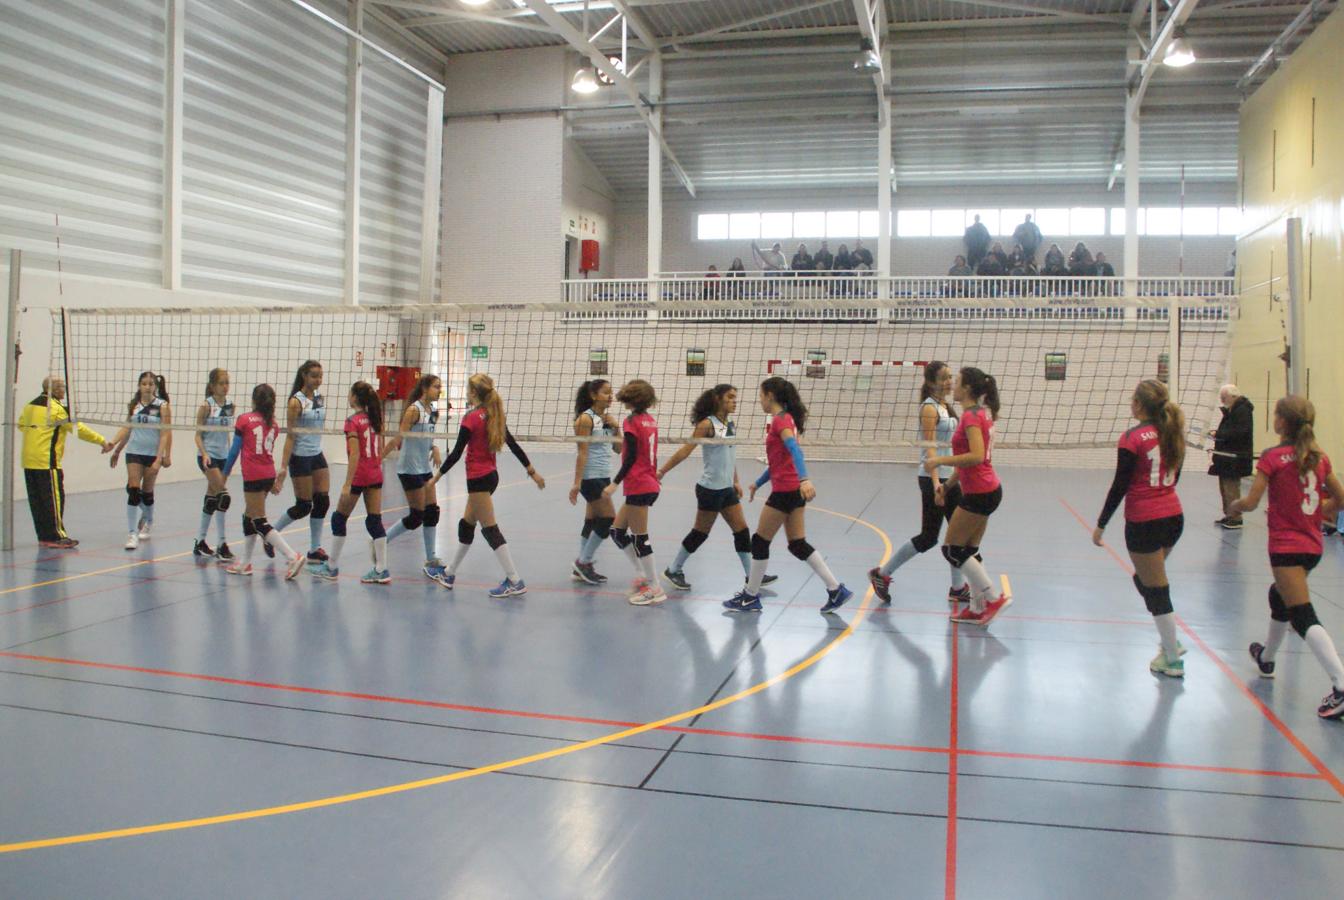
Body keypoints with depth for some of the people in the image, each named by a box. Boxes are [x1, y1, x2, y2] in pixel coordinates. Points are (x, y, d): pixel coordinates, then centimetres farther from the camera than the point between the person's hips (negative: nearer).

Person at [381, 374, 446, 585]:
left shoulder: (433, 410, 7)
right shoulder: (413, 410, -16)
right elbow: (398, 438, -17)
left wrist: (434, 449, 0)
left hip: (424, 468, 8)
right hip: (410, 470, -8)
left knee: (431, 512, 6)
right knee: (417, 517, -3)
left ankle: (431, 562, 13)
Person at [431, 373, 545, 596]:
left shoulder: (471, 418, -15)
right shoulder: (495, 415, 7)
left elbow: (456, 454, -15)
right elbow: (513, 446, 10)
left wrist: (436, 476, -6)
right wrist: (532, 471, 15)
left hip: (478, 478, -9)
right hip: (491, 475, 9)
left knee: (490, 530, -6)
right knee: (466, 524, 20)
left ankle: (515, 582, -7)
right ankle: (450, 573, 33)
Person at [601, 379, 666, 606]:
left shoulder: (631, 421, -11)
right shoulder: (651, 421, 11)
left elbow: (631, 456, -16)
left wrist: (615, 483, -15)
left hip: (638, 487, -8)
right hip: (650, 484, 8)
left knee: (639, 538, -1)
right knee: (617, 531, 16)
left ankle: (655, 588, 4)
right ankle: (642, 576, 19)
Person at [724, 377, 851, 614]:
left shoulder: (780, 420, -12)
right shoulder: (783, 419, 17)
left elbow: (794, 450, -28)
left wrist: (804, 479, -41)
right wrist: (758, 483, 30)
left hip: (786, 491, -9)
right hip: (793, 491, 9)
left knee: (760, 541, 2)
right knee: (798, 544, 12)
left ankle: (750, 597, 13)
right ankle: (836, 590, 11)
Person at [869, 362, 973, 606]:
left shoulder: (947, 406, 12)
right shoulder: (929, 408, -14)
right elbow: (929, 448, -22)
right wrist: (935, 483, -30)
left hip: (950, 476, 8)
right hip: (933, 478, -8)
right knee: (928, 538, -3)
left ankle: (958, 588, 19)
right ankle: (881, 574, 9)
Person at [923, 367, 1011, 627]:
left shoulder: (971, 416, -16)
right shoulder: (981, 413, 13)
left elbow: (976, 457, -29)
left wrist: (939, 461, -23)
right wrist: (946, 485, 20)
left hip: (979, 494, -10)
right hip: (987, 490, 10)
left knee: (952, 549, -1)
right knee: (968, 551, 14)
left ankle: (994, 598, 2)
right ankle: (978, 609, 19)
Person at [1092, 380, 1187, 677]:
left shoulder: (1132, 438, -14)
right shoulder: (1172, 434, 5)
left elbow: (1120, 486, -14)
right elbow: (1174, 477, 14)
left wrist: (1101, 524, -7)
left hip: (1144, 522, -7)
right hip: (1174, 516, 7)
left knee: (1156, 589, 3)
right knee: (1145, 579, 24)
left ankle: (1172, 660, 11)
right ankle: (1170, 642, 27)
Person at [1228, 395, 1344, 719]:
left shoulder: (1273, 457, -13)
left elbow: (1250, 503, -14)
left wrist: (1235, 505, 6)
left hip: (1286, 547, -7)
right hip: (1313, 545, 8)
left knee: (1303, 617, -9)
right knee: (1279, 597, 28)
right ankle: (1266, 658, 45)